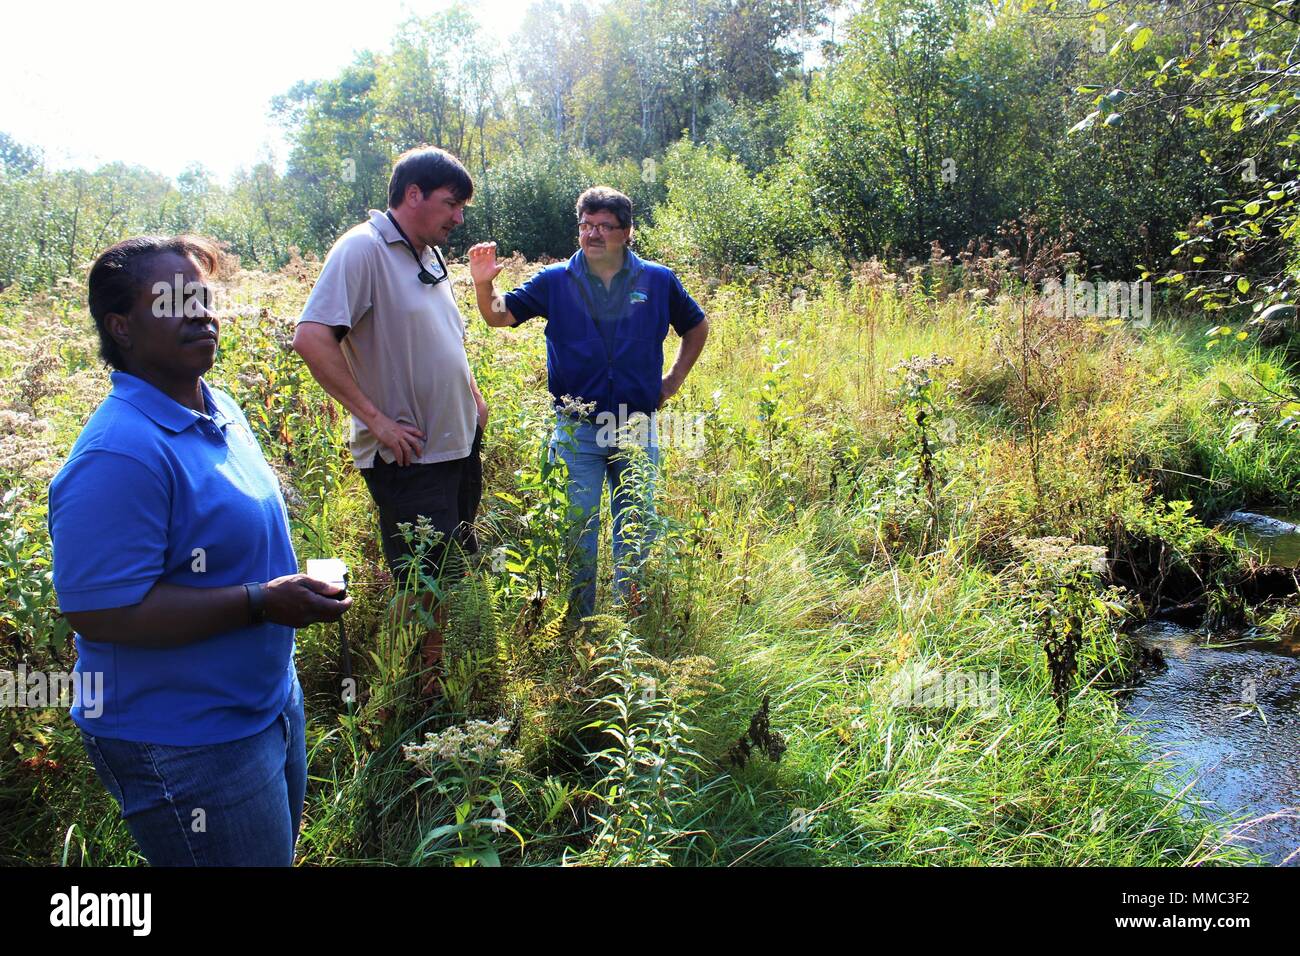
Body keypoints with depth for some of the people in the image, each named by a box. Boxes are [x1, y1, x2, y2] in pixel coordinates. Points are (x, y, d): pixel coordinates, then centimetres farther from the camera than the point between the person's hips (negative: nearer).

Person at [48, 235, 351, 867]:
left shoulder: (218, 407, 4)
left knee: (279, 851, 25)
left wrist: (298, 587, 6)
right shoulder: (119, 454, -26)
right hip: (189, 750, -9)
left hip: (269, 701, 9)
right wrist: (261, 602, -28)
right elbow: (98, 613, -28)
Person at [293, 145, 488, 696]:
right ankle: (417, 698, 17)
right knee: (422, 584, -1)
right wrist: (376, 419, -22)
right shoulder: (363, 248, -14)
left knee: (455, 565, 16)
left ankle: (440, 685, 32)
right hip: (408, 455, -9)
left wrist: (473, 396, 15)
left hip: (459, 443, 9)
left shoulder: (430, 256, 13)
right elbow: (312, 339, -23)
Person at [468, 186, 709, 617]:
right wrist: (484, 284, -24)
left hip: (637, 431, 1)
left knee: (636, 531, 12)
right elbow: (500, 315, -3)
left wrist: (674, 379, 9)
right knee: (576, 531, 4)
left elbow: (696, 326, 17)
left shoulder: (658, 281, 3)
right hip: (576, 431, -1)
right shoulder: (555, 281, 0)